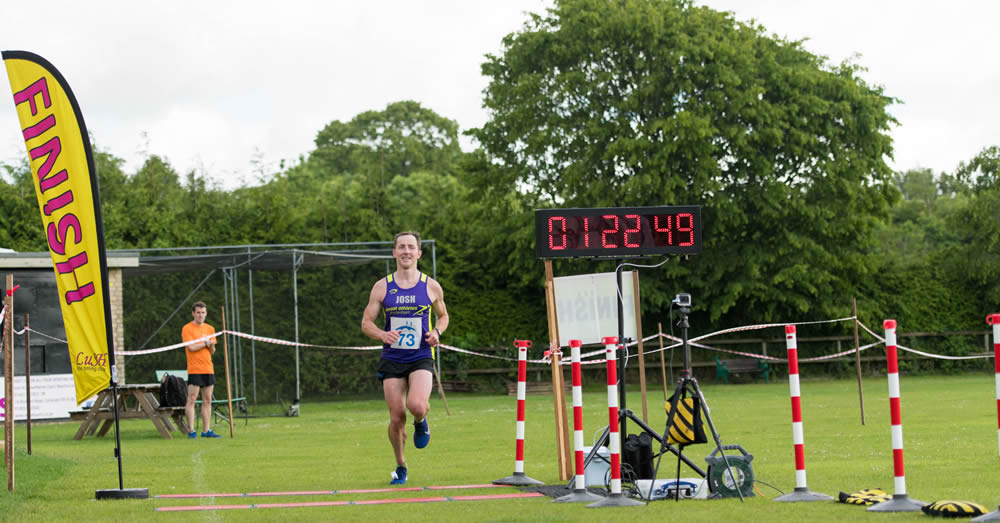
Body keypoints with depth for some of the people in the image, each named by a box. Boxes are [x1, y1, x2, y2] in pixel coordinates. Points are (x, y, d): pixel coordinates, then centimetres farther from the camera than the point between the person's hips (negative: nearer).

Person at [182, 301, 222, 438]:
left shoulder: (210, 329, 15)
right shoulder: (187, 329, -3)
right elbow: (191, 347, -14)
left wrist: (211, 345, -5)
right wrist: (205, 343, -4)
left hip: (208, 369, 6)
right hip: (194, 369, -6)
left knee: (207, 401, 5)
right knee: (191, 400, -7)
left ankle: (206, 430, 7)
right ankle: (191, 431, -7)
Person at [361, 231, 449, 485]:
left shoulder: (431, 287, 2)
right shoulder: (382, 287, 2)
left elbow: (443, 315, 19)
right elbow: (366, 322, 5)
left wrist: (437, 332, -4)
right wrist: (383, 335, -17)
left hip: (421, 358, -1)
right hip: (392, 359, 1)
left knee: (417, 405, -26)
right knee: (397, 417, -1)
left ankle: (421, 422, 12)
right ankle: (400, 467, 22)